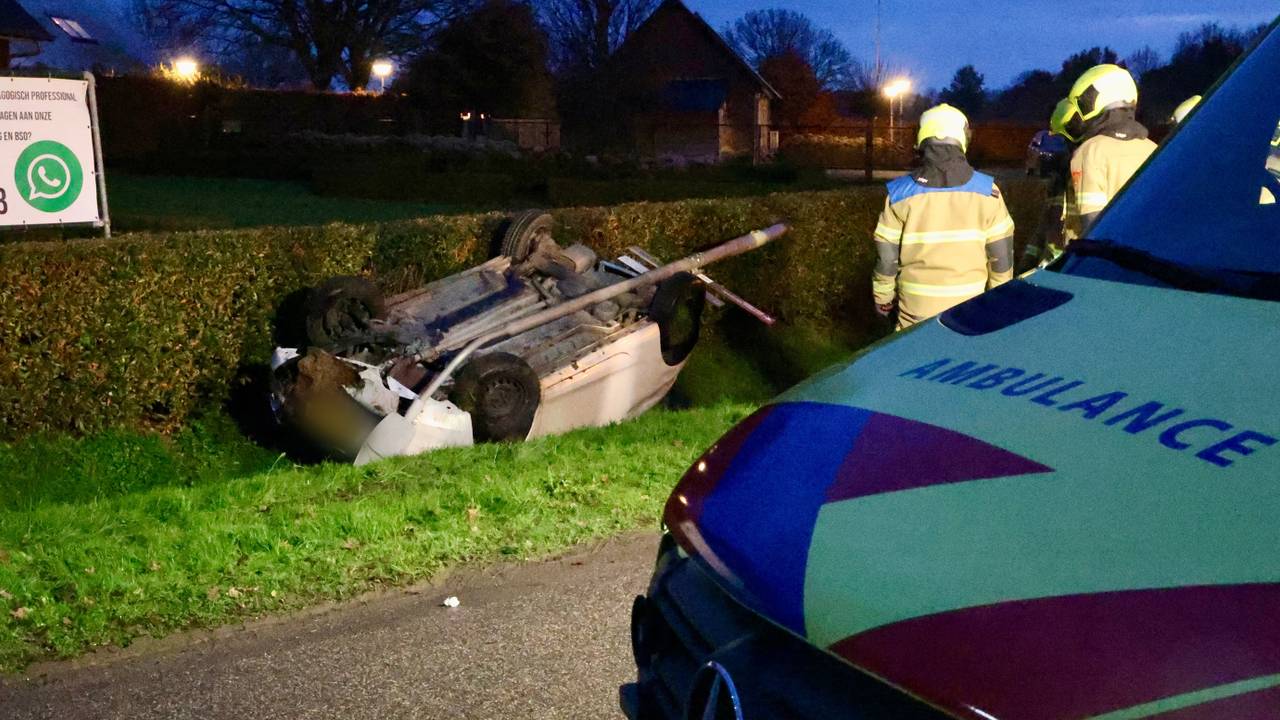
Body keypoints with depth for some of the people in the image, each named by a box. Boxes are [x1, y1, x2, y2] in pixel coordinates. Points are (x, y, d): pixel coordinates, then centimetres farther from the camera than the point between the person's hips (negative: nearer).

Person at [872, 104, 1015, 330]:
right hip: (969, 308, 1)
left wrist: (883, 299, 11)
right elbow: (1001, 254, 0)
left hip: (916, 308, -1)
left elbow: (886, 257, -4)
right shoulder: (987, 191, -6)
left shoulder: (900, 193, -9)